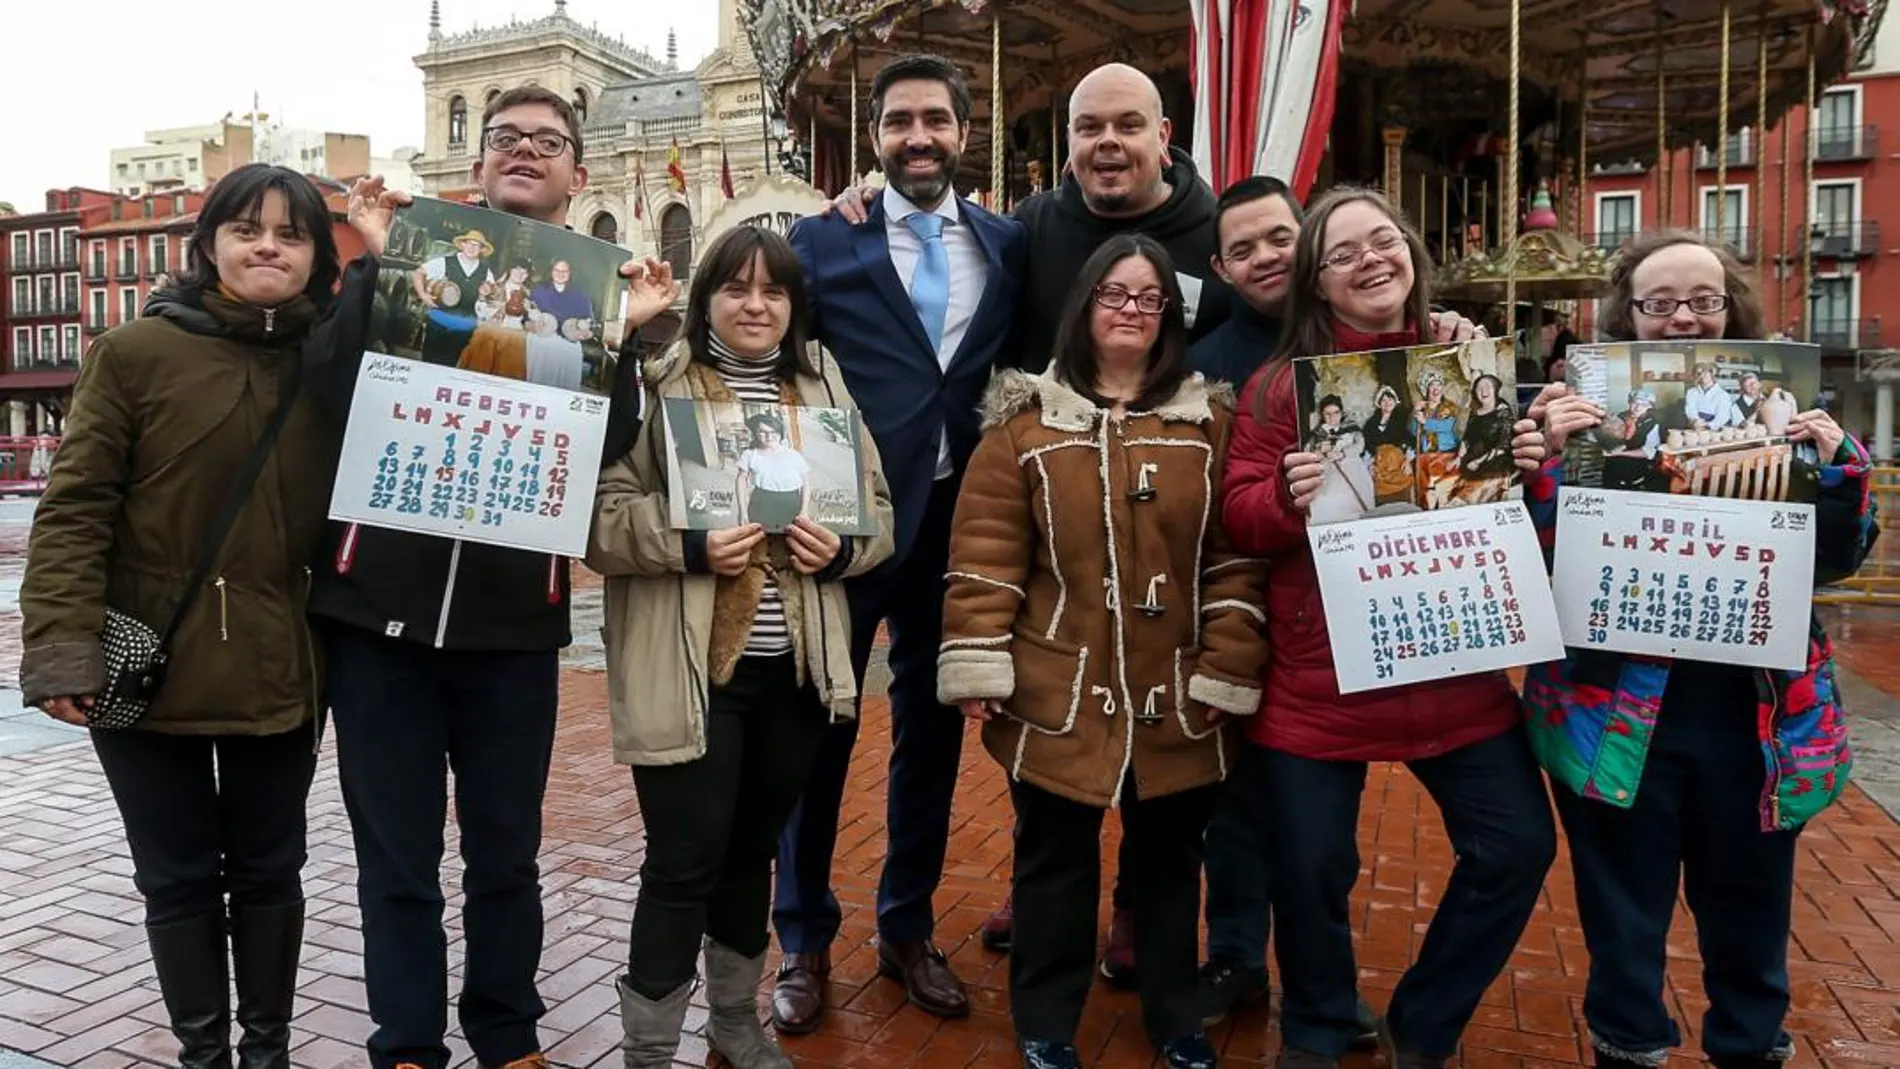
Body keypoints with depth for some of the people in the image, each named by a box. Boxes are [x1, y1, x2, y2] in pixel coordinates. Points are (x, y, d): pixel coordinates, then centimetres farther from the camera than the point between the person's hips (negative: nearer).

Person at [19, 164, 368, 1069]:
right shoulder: (136, 352, -6)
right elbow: (75, 506, -9)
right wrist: (63, 645, -17)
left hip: (278, 672, 2)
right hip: (149, 668, -2)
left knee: (268, 871, 14)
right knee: (178, 878, 11)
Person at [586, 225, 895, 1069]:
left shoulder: (824, 388, 10)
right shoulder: (658, 386, -4)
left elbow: (879, 510, 11)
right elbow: (603, 518, -9)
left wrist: (840, 548, -9)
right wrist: (688, 546, -24)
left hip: (795, 666, 5)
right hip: (689, 670, -4)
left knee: (754, 848, 19)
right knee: (684, 860, 0)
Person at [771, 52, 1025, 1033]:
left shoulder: (1009, 244, 8)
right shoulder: (821, 239, 1)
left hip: (957, 519, 3)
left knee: (933, 725, 12)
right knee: (819, 728, 6)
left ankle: (908, 931, 30)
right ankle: (805, 943, 24)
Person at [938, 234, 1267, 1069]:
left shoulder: (1209, 423, 4)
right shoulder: (1025, 422, -1)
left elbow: (1233, 557, 2)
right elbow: (985, 554, -4)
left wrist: (1227, 672, -3)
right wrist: (977, 667, -10)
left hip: (1174, 699, 2)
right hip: (1058, 695, -1)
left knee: (1169, 855, 16)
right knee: (1056, 858, 11)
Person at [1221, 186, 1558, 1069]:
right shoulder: (1278, 384, -2)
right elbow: (1239, 520, -6)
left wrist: (1530, 468, -9)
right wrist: (1287, 497, -26)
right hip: (1319, 676, -3)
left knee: (1518, 847, 6)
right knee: (1312, 867, 5)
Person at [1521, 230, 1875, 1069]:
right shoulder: (1586, 412, -4)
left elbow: (1834, 558, 4)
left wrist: (1840, 468, -12)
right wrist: (1544, 458, -25)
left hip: (1756, 715, 3)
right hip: (1615, 713, -2)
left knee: (1749, 906, 20)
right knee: (1623, 913, 11)